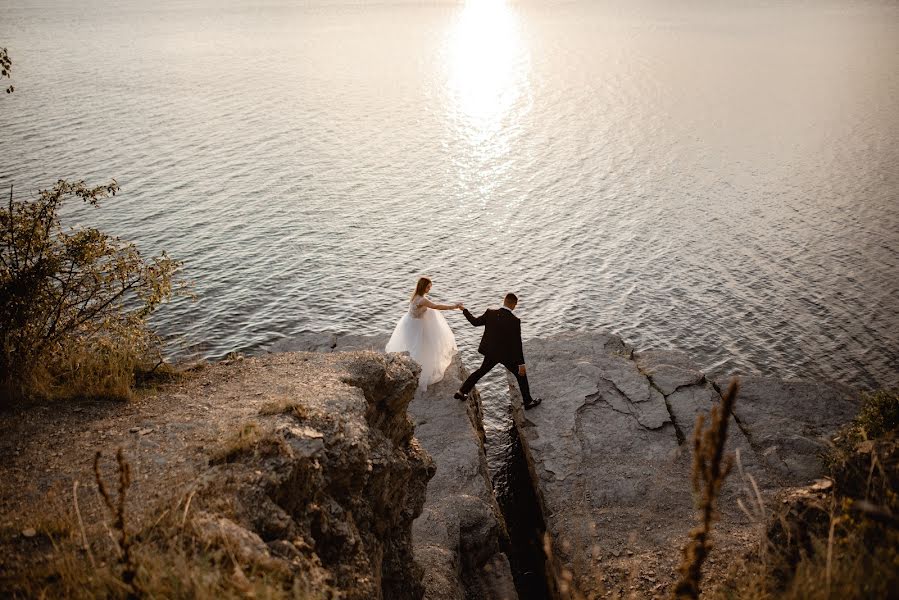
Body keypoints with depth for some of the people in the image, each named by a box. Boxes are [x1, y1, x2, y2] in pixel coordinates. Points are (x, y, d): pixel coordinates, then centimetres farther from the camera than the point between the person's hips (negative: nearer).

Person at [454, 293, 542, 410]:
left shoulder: (490, 313, -12)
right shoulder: (514, 321, -23)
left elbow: (475, 322, 3)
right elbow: (517, 344, -21)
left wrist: (465, 311, 19)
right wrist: (521, 364, -15)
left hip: (491, 352, 4)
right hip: (507, 355, -4)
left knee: (481, 371, 25)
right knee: (521, 374, 17)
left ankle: (461, 392, 33)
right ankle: (528, 402, 25)